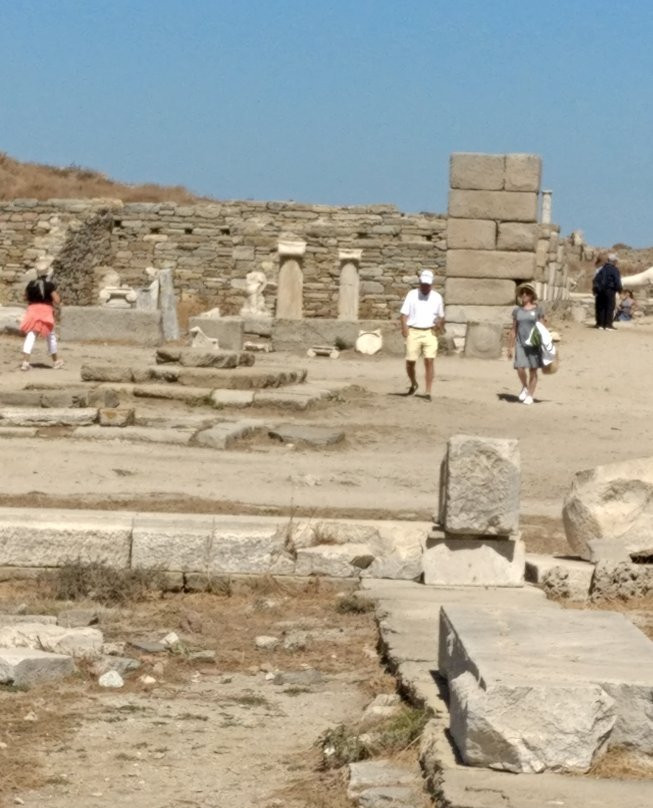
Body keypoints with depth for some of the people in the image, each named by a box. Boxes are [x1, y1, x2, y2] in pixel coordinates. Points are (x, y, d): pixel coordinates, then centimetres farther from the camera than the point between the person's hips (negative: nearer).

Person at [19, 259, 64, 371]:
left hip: (32, 310, 2)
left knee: (30, 336, -2)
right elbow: (57, 300, -13)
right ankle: (56, 360, 30)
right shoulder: (50, 285, -9)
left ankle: (25, 361, -17)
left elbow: (26, 298, 14)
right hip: (46, 311, -2)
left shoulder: (31, 284, 1)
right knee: (50, 336, 16)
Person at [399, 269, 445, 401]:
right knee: (410, 362, 1)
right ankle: (413, 384, 30)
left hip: (430, 332, 0)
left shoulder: (437, 297, 9)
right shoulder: (412, 295, 3)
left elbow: (441, 316, 18)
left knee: (429, 361, -10)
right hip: (413, 332, 0)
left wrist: (440, 323, -4)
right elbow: (404, 314, 1)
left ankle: (428, 392, -8)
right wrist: (404, 328, -15)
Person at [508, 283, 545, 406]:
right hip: (521, 344, 1)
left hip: (534, 344, -1)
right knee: (520, 368, -11)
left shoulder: (537, 310, 2)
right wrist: (511, 347, 10)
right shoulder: (517, 310, 8)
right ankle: (525, 387, 17)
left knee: (533, 370, 2)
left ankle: (530, 395, 13)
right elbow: (514, 330, 12)